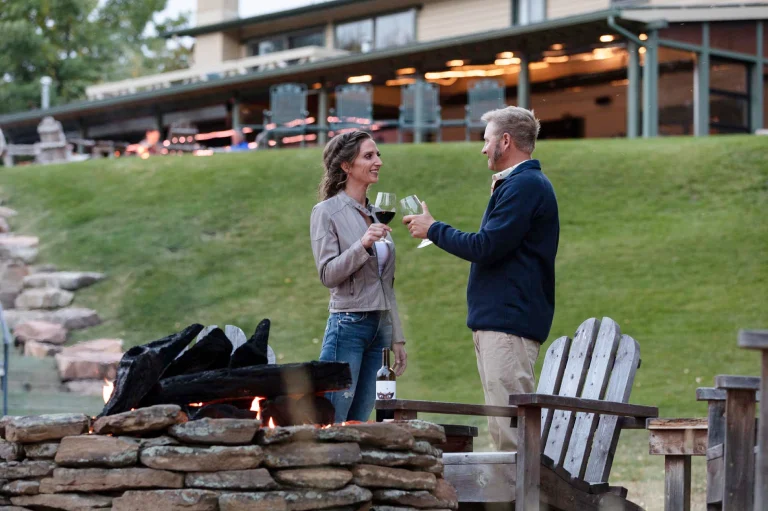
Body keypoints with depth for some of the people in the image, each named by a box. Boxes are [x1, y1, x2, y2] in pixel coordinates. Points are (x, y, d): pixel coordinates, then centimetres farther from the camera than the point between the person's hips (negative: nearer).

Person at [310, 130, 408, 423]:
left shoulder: (376, 215, 16)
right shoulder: (327, 213, -3)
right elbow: (327, 274, -12)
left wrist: (397, 338, 17)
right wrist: (362, 245, -25)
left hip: (379, 327, 7)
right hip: (348, 325, -7)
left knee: (358, 423, 6)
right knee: (330, 423, -9)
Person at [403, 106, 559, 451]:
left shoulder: (525, 185, -12)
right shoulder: (520, 183, 22)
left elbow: (486, 247, -17)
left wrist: (433, 229, -5)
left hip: (508, 324, -11)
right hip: (497, 319, 11)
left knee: (509, 428, -13)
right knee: (502, 427, 9)